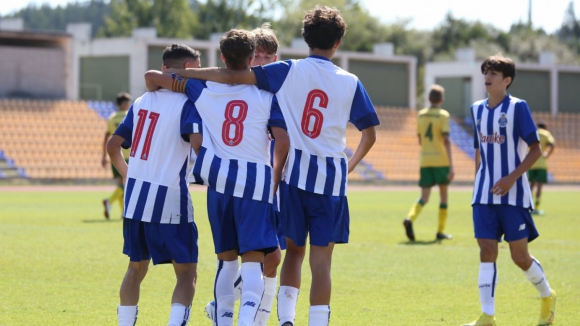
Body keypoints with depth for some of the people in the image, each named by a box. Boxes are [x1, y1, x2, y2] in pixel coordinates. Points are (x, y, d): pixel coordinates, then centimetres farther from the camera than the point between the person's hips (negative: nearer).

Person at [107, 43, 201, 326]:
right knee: (186, 272, 1)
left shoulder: (142, 102, 11)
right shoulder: (186, 103, -9)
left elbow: (113, 145, 15)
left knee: (136, 267, 21)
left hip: (135, 196, 6)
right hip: (169, 199, -6)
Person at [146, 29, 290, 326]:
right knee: (253, 260, -6)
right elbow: (282, 142, -8)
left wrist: (156, 88, 32)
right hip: (256, 179, -2)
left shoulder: (203, 90, 6)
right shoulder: (266, 96, 0)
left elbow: (151, 75, 9)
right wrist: (275, 180, 5)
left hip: (219, 179, 2)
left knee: (226, 259, 17)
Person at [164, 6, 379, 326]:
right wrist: (350, 165, 22)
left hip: (294, 172, 1)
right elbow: (369, 134, 5)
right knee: (321, 259, 1)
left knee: (293, 249, 16)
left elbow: (232, 76, -9)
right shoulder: (350, 83, 1)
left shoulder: (288, 71, -2)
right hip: (331, 178, -1)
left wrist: (178, 73, -4)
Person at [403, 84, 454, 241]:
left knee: (424, 197, 2)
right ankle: (440, 231, 13)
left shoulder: (421, 115, 8)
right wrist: (451, 166, -15)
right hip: (441, 160, -4)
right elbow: (446, 141, -13)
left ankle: (410, 218, -26)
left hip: (425, 161, 4)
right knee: (443, 195, 12)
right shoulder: (443, 115, -6)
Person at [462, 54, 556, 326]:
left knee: (520, 255, 0)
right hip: (484, 195, 5)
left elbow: (536, 149, -9)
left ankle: (547, 298, 26)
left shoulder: (518, 107, -8)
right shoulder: (477, 109, 9)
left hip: (513, 193, -5)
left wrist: (512, 178, -19)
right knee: (486, 252, -4)